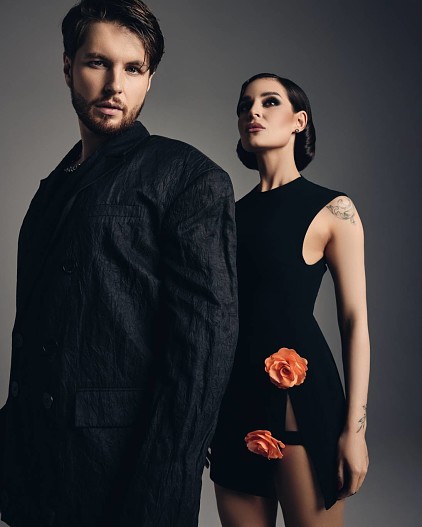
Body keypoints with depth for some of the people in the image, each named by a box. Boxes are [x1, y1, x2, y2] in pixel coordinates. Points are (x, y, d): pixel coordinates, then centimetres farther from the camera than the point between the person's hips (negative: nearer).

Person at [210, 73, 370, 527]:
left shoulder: (331, 209, -2)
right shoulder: (234, 213, 12)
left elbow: (355, 321, -5)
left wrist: (354, 427, -10)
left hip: (300, 392, -5)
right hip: (235, 395, 5)